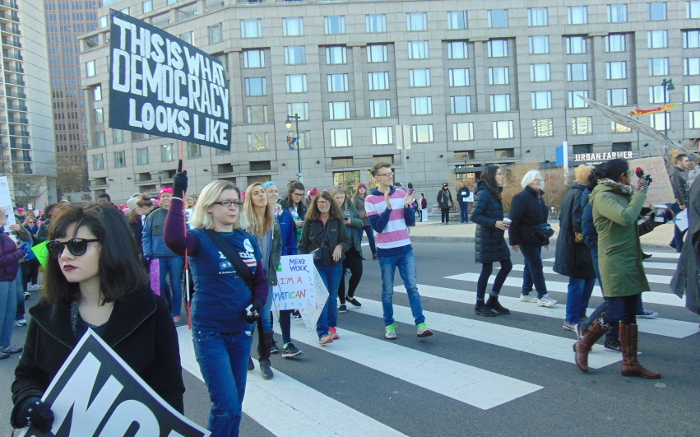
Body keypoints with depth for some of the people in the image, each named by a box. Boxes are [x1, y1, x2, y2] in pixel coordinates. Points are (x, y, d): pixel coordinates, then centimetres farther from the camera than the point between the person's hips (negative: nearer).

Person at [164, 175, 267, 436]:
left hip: (242, 330, 5)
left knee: (235, 403, 16)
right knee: (227, 404, -7)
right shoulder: (199, 238, -11)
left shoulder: (248, 240, 3)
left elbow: (260, 280, 10)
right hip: (209, 331, -5)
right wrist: (177, 197, -34)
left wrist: (258, 302, -9)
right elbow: (173, 240, -34)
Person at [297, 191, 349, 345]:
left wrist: (340, 247, -16)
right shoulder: (309, 221, 0)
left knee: (333, 297, 11)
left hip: (335, 264, 2)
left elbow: (347, 241, 6)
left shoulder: (337, 221, 2)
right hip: (316, 264, -2)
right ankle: (323, 332, -8)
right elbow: (303, 243, 3)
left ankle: (332, 327, 26)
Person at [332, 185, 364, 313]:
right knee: (340, 275, 5)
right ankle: (342, 302, 22)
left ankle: (350, 296, 30)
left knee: (358, 272, 4)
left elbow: (361, 222, 4)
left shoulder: (350, 205, 4)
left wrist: (351, 221, -15)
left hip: (353, 246, 3)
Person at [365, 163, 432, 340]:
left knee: (412, 287, 1)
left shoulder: (401, 193, 5)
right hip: (386, 252, -3)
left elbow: (410, 221, 5)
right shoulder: (371, 200, -5)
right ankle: (389, 325, 19)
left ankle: (420, 324, 3)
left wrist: (407, 205, -11)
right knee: (387, 291, 7)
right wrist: (388, 207, -21)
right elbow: (378, 226, -12)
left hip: (405, 249, 3)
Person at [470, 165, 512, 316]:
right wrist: (494, 223, -26)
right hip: (486, 238, -9)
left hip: (497, 237, 9)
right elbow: (474, 216, -22)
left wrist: (501, 223, 3)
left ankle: (493, 300, 23)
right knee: (487, 270, 0)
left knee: (507, 266, 11)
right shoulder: (483, 193, -17)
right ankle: (480, 305, 14)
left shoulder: (494, 192, 11)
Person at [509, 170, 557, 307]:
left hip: (536, 239, 8)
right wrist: (514, 241, -19)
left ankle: (526, 293, 22)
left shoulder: (539, 198, 14)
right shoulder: (521, 197, -12)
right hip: (526, 239, -8)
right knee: (537, 266, -8)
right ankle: (542, 296, -3)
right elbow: (514, 220, -16)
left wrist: (546, 239, 20)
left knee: (530, 265, 13)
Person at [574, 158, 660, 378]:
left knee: (630, 315, 11)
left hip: (630, 261, 9)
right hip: (614, 263, -9)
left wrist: (638, 192, 11)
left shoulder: (621, 193, 14)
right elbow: (626, 217, -26)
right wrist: (639, 193, -13)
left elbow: (633, 220, 17)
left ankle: (630, 363, 18)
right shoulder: (603, 196, -13)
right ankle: (583, 345, 15)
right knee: (615, 314, -6)